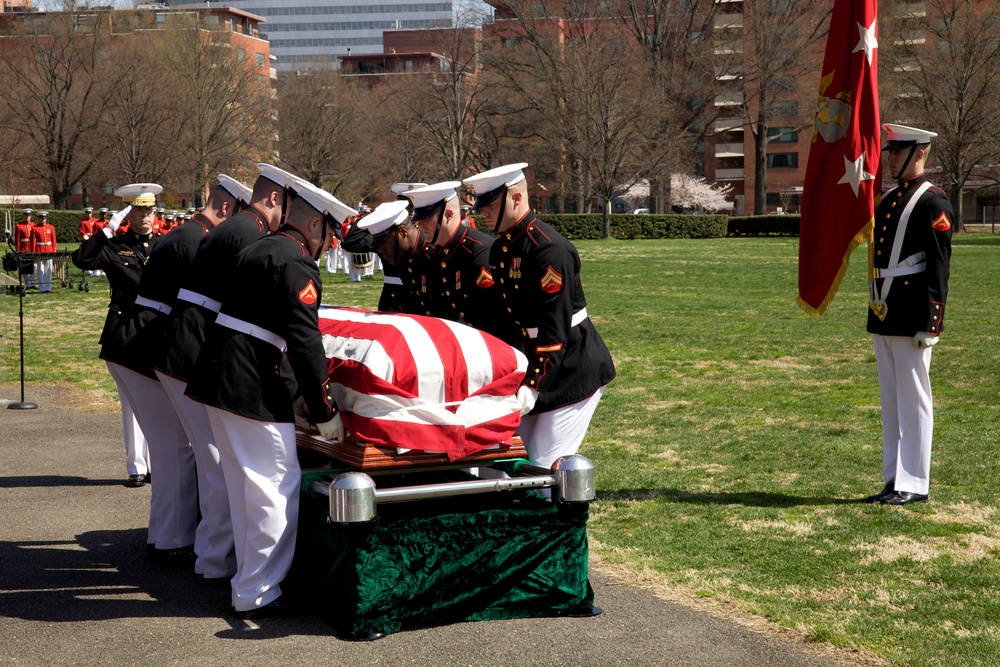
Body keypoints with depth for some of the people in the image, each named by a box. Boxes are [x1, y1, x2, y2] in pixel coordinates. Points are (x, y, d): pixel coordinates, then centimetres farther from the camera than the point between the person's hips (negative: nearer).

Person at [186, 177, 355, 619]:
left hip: (216, 378, 10)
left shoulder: (257, 251, 20)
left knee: (243, 487, 18)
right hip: (251, 388, -10)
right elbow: (306, 343, -15)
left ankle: (249, 580, 27)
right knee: (277, 488, -3)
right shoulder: (296, 265, -11)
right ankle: (257, 595, 2)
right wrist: (325, 412, -9)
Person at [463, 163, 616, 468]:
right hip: (530, 364, 9)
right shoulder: (500, 248, 8)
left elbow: (555, 326, -25)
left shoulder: (549, 249, -21)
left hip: (570, 370, -9)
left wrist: (532, 386, -29)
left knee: (546, 466, -10)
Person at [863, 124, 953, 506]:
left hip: (911, 317, -8)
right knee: (891, 400, 12)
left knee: (913, 399, -2)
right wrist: (876, 310, 18)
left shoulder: (932, 203, -9)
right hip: (884, 316, 9)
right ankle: (894, 481, 20)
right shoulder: (887, 201, 15)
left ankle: (914, 485, 5)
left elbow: (939, 266, -14)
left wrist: (929, 323, -18)